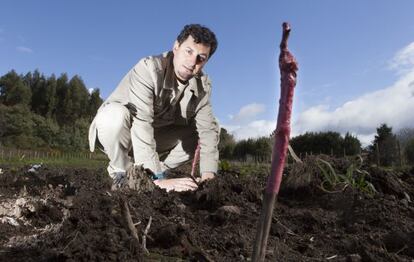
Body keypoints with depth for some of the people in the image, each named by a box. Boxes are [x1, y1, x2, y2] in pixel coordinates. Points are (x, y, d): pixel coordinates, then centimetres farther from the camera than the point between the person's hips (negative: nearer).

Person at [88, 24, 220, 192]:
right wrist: (159, 179, -44)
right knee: (115, 114, -36)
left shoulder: (202, 85, -10)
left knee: (199, 135, -9)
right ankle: (122, 174, -10)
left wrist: (208, 177, -31)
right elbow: (141, 124, -39)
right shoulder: (148, 69, -29)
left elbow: (207, 128, -17)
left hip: (154, 138, 5)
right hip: (115, 131, -5)